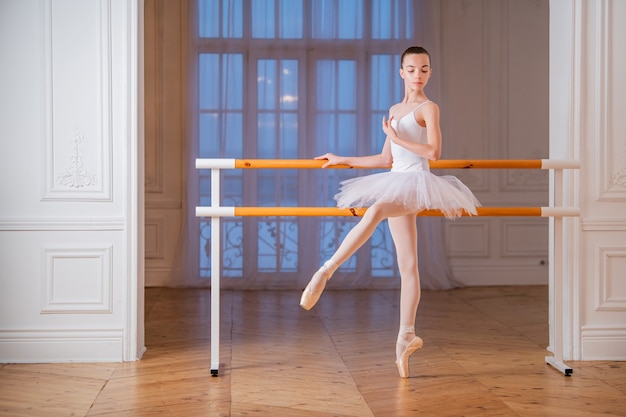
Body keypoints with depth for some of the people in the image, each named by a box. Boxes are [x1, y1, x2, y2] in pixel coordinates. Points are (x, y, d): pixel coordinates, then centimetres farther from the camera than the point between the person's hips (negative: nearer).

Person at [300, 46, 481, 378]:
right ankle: (407, 336, 2)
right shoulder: (394, 110, 21)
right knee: (407, 265, 4)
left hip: (417, 183, -7)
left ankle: (326, 271, -40)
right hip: (397, 187, 7)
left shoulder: (428, 108, -1)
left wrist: (397, 138, -11)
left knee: (375, 210, -37)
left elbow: (434, 152, -14)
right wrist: (342, 160, 26)